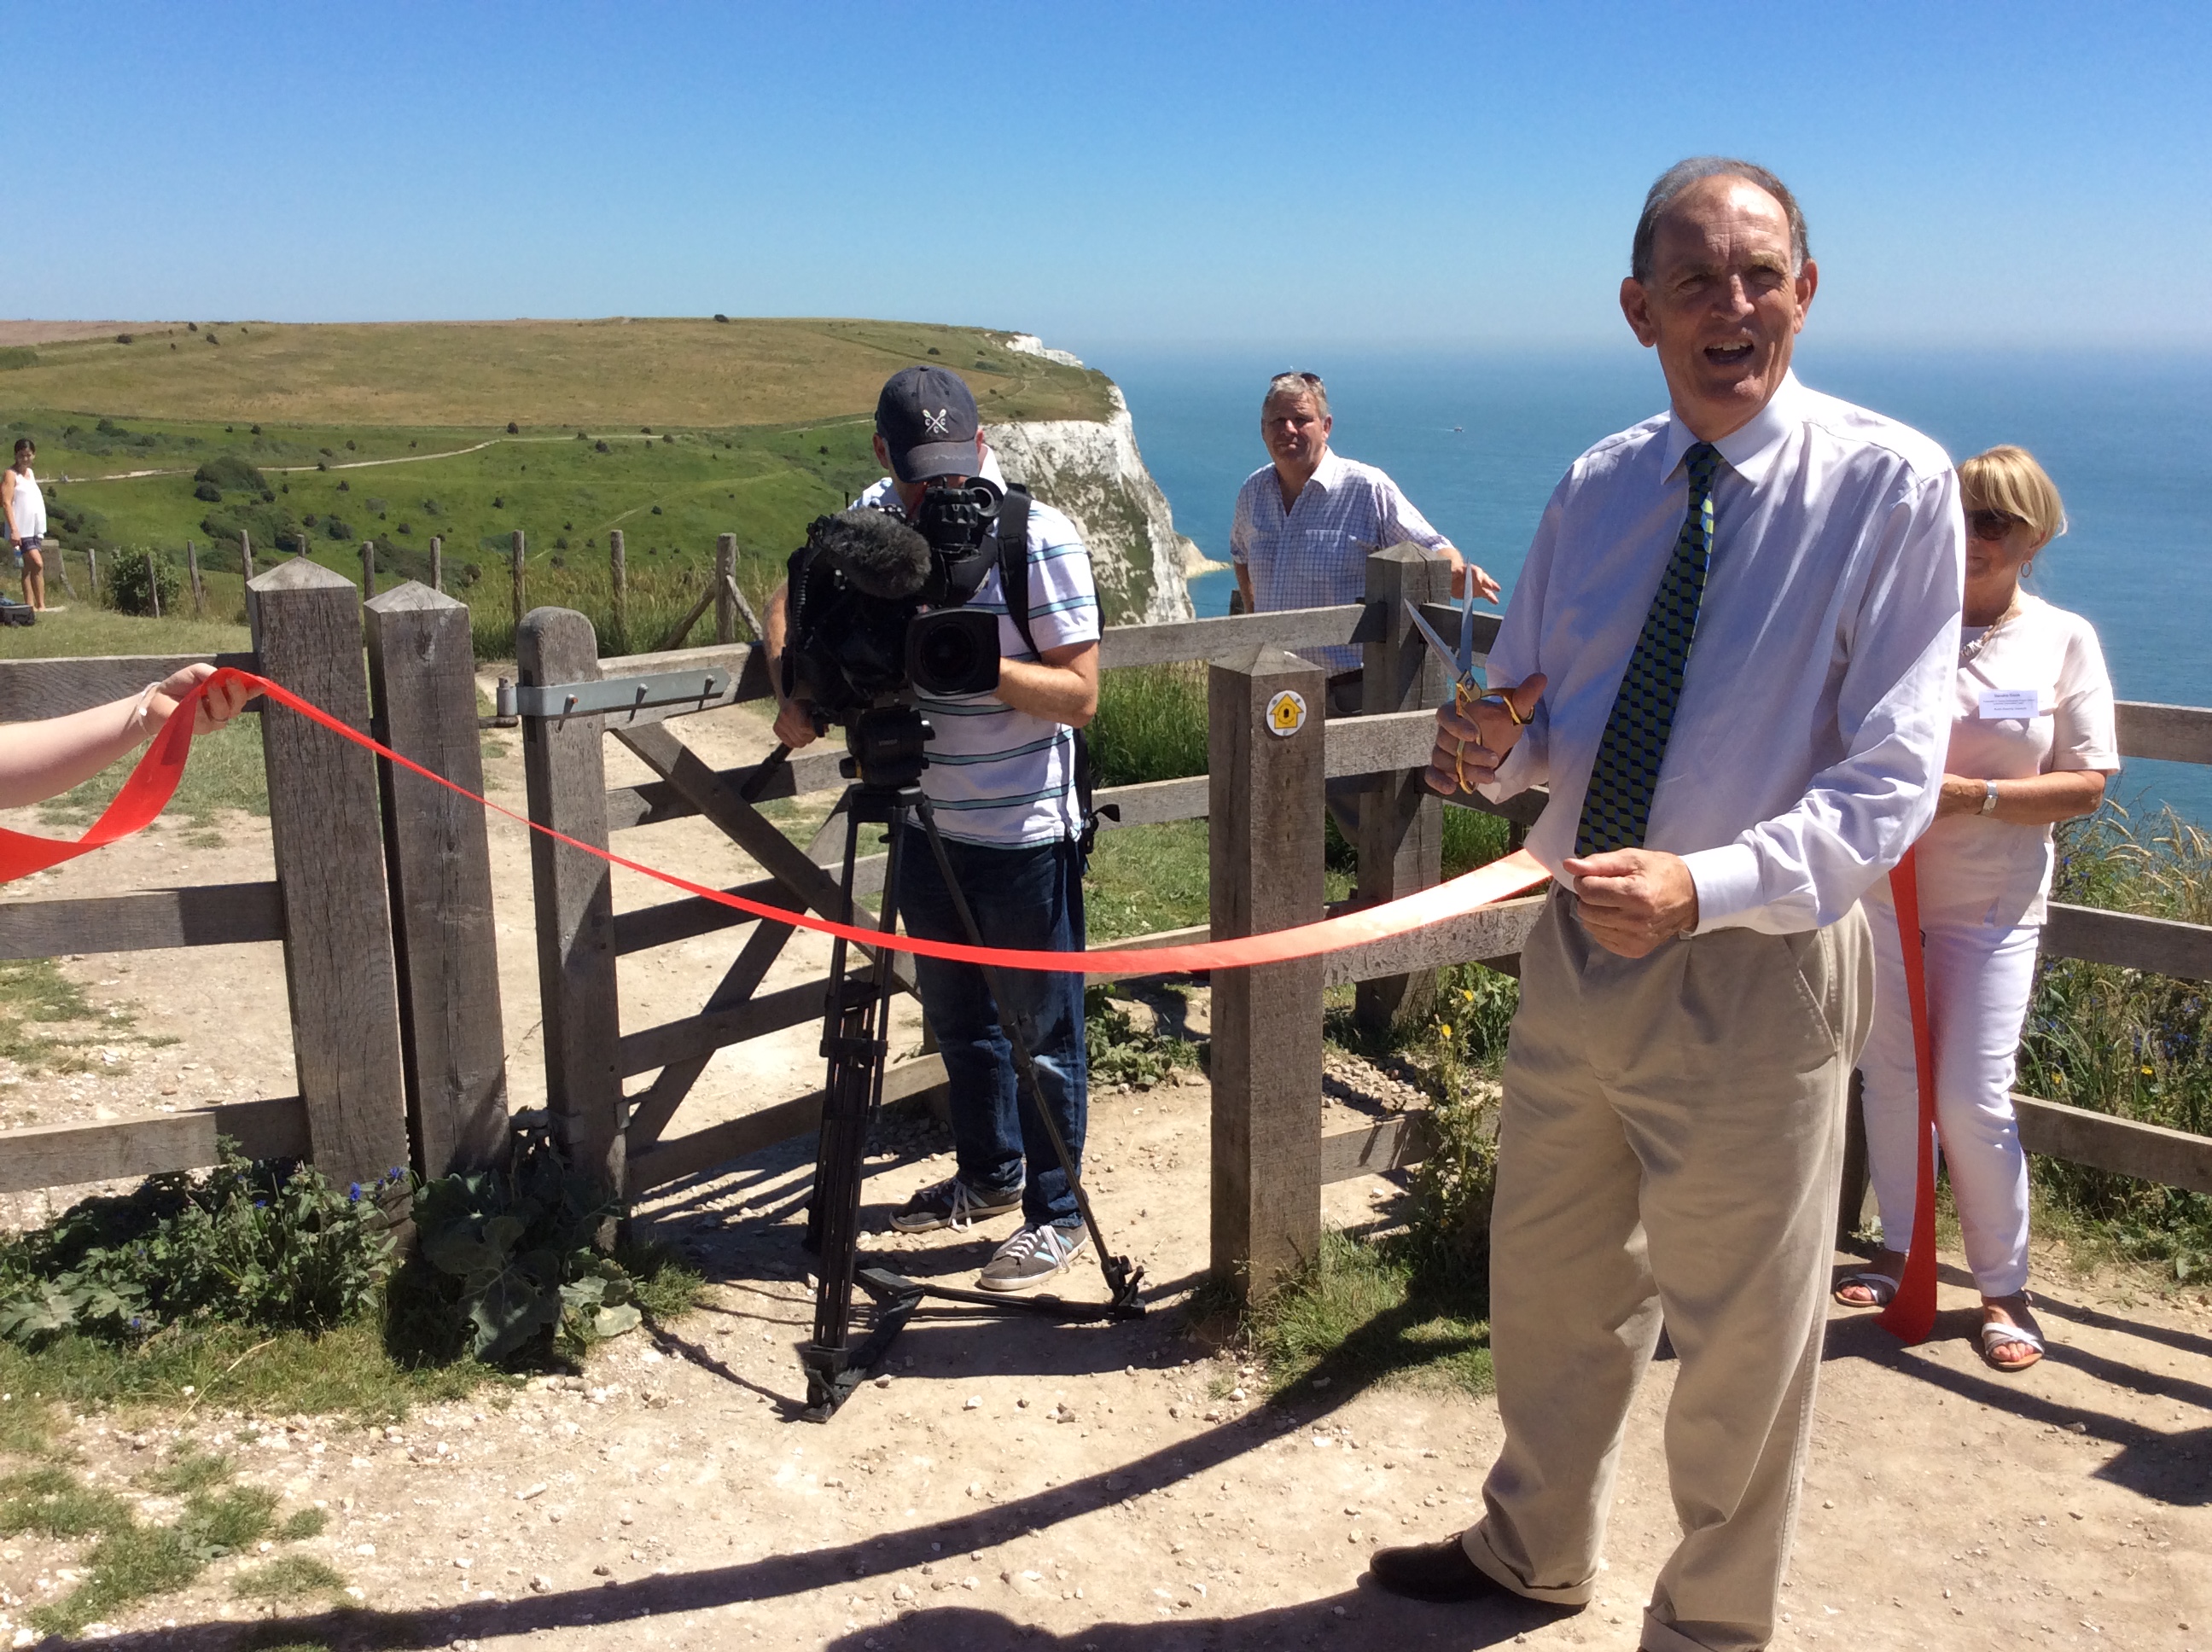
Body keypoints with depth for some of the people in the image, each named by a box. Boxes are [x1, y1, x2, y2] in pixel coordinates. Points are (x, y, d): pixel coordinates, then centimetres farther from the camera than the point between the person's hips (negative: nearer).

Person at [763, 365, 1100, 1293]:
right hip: (926, 822, 6)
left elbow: (1081, 694, -17)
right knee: (955, 1014, 20)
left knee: (1042, 1032, 5)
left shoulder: (1039, 538, -16)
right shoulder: (876, 518, 0)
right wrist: (796, 687, -11)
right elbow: (792, 602, 8)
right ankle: (988, 1175, 39)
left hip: (1025, 834, -6)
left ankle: (1057, 1214, 20)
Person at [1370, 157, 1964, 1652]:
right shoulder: (1597, 489, 3)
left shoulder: (1894, 485, -13)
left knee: (1742, 1337, 12)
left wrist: (1704, 887, -32)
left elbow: (1890, 782, -17)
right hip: (1579, 948, 5)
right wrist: (1493, 748, -12)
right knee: (1548, 1286, 21)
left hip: (1759, 966, -5)